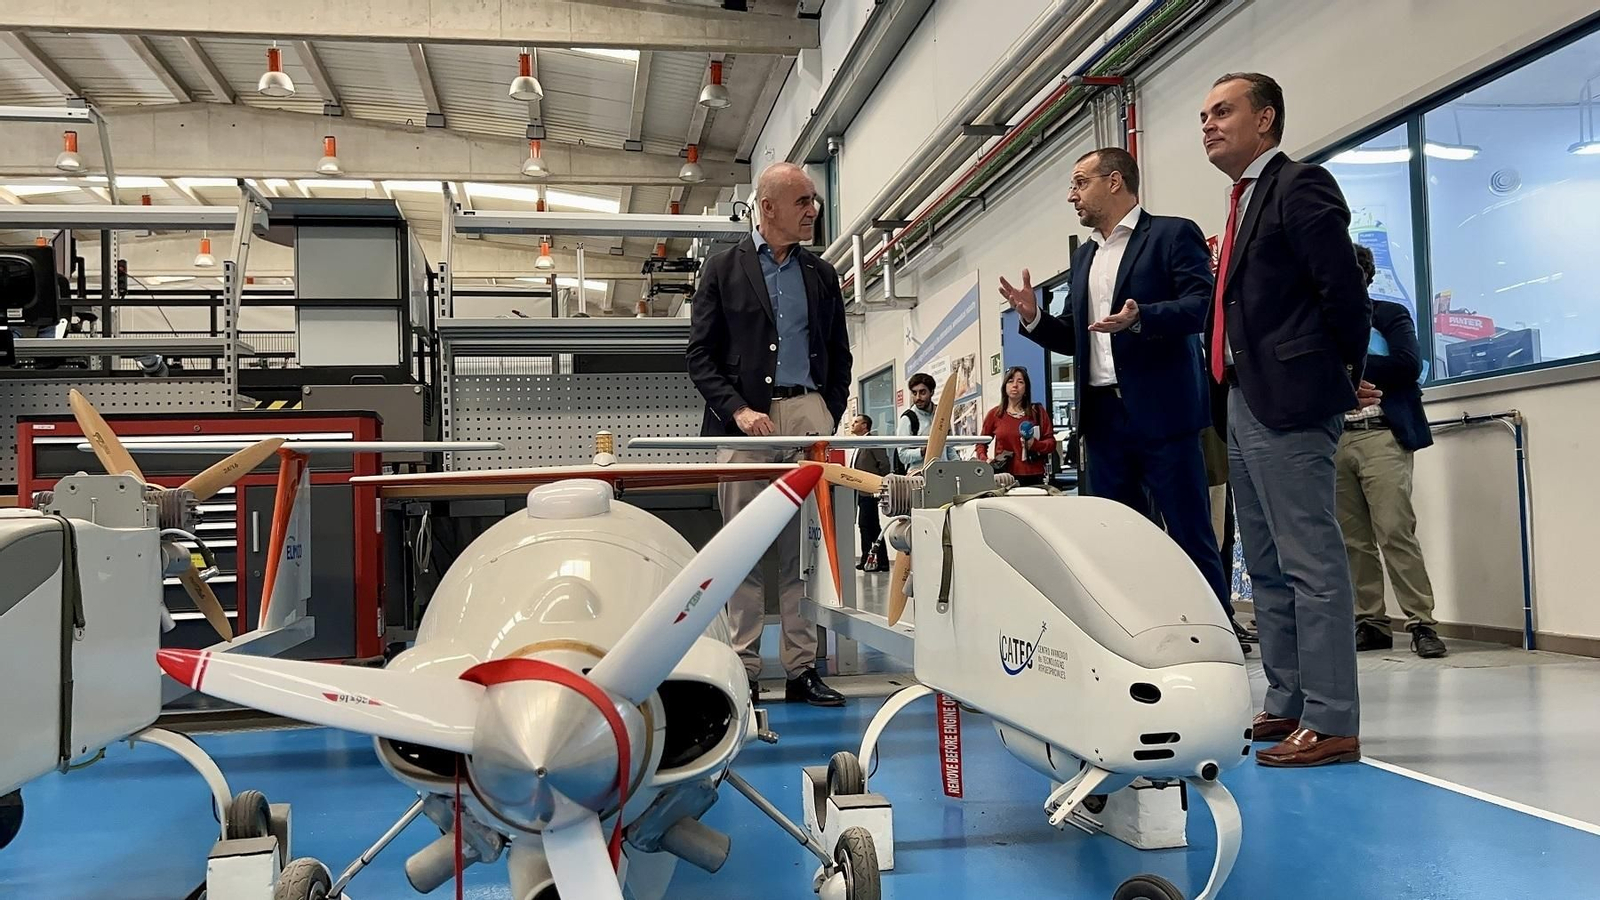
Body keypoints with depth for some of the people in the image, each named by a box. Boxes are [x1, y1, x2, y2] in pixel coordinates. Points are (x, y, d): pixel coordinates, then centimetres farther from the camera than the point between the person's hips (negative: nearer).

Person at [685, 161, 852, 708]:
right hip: (744, 418, -2)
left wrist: (830, 419, 5)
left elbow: (839, 356, 18)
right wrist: (738, 411, -11)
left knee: (805, 548, 1)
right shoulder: (724, 269, 7)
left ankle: (802, 668, 6)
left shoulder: (821, 274, 16)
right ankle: (744, 671, 5)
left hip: (808, 413, 3)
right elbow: (700, 355, 2)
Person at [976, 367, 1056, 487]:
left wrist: (1035, 444, -12)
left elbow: (1051, 443, 7)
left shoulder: (1038, 412, 9)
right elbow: (981, 443, 18)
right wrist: (984, 460, -1)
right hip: (1004, 478, 0)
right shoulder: (995, 414, 9)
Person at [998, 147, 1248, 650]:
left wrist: (1140, 318, -27)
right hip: (1103, 415, 7)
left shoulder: (1172, 235, 0)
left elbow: (1202, 306, -12)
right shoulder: (1084, 256, 21)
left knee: (1190, 532, -2)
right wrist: (1033, 318, 4)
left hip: (1161, 410, -7)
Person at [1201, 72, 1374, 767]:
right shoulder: (1246, 201, 21)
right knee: (1267, 568, 13)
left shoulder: (1300, 186, -8)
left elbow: (1344, 290, -14)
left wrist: (1346, 374, -3)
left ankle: (1331, 722, -3)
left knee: (1311, 563, -8)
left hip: (1289, 403, -10)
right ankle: (1286, 705, 22)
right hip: (1245, 404, 10)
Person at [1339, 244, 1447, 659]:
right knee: (1352, 540, 3)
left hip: (1381, 436, -4)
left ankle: (1422, 624, -8)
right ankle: (1371, 622, 8)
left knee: (1395, 532, -12)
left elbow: (1409, 364, -8)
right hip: (1335, 439, 4)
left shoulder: (1390, 315, 7)